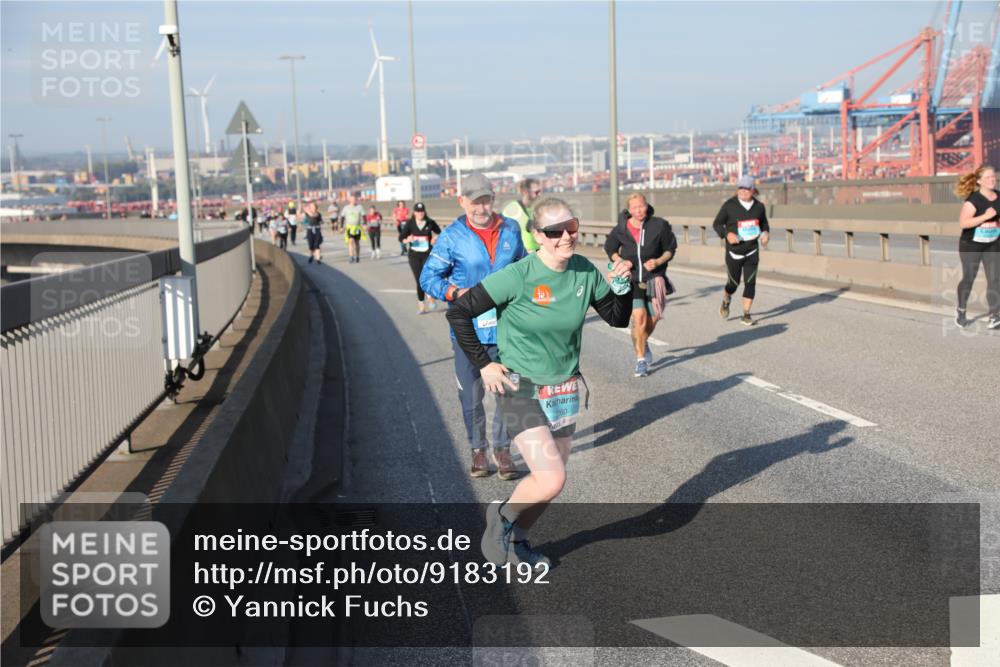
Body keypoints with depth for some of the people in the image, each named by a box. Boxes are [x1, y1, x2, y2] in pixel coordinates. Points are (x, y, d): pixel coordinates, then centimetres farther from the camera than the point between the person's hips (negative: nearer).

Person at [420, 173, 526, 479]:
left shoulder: (511, 230, 4)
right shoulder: (452, 236, -6)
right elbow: (428, 277, -3)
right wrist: (456, 293, -18)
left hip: (505, 327, 2)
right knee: (471, 395, 7)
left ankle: (502, 449, 20)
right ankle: (478, 450, 24)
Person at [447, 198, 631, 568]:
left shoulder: (585, 272, -5)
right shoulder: (518, 277, -20)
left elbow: (618, 318, 8)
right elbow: (458, 312, -15)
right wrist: (483, 363, -13)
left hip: (565, 389, 6)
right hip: (521, 388, -6)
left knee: (550, 478, 13)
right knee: (552, 480, -16)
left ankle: (516, 541, 38)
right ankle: (502, 515, 15)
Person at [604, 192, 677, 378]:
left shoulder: (659, 226, -8)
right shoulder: (621, 230, -6)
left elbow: (670, 249, 3)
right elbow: (610, 249, 11)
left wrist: (658, 262, -15)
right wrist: (620, 262, -8)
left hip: (654, 279, 1)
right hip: (631, 279, -1)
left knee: (652, 319, 9)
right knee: (639, 317, -16)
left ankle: (643, 343, 44)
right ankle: (641, 359, -3)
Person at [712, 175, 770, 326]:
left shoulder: (759, 206, 1)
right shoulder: (729, 205, -9)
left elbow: (764, 223, 19)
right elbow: (717, 224, -3)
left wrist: (766, 233, -3)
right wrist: (727, 234, -21)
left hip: (752, 251, 2)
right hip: (734, 251, -2)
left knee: (750, 282, -4)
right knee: (734, 282, 6)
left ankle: (746, 314, 5)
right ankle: (726, 300, 40)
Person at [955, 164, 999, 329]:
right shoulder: (973, 199, -17)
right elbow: (963, 223, -26)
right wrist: (985, 216, -30)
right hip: (971, 246, -4)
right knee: (968, 278, 9)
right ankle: (961, 312, 30)